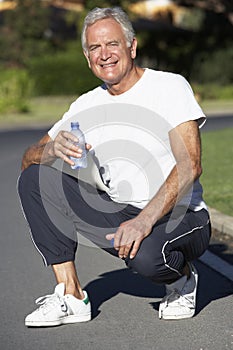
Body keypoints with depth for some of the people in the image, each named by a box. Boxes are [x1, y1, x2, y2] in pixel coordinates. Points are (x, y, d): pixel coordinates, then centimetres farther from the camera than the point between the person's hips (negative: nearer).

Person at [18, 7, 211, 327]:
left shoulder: (170, 87, -9)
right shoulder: (87, 105, 8)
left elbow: (190, 166, -20)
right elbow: (28, 160, 5)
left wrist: (144, 221, -33)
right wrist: (52, 149, -20)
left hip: (180, 217, -5)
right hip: (120, 215, 5)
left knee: (146, 255, -40)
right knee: (35, 179, -10)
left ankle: (181, 279, -1)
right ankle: (70, 295, -9)